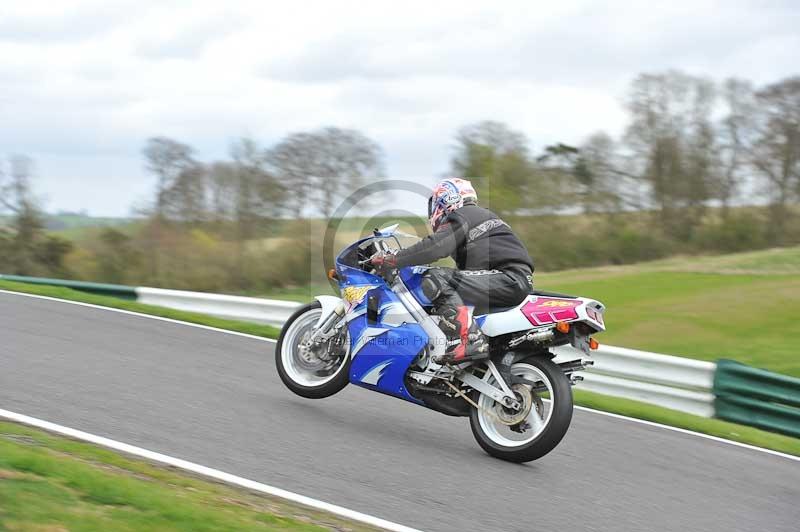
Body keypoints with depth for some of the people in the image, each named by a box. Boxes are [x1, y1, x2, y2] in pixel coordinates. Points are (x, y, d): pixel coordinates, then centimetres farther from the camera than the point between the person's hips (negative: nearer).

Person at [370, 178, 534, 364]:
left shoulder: (459, 217, 0)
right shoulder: (482, 214, 30)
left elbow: (434, 247, -17)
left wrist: (391, 260, -12)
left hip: (508, 278, -10)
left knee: (434, 280, -20)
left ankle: (468, 340, -32)